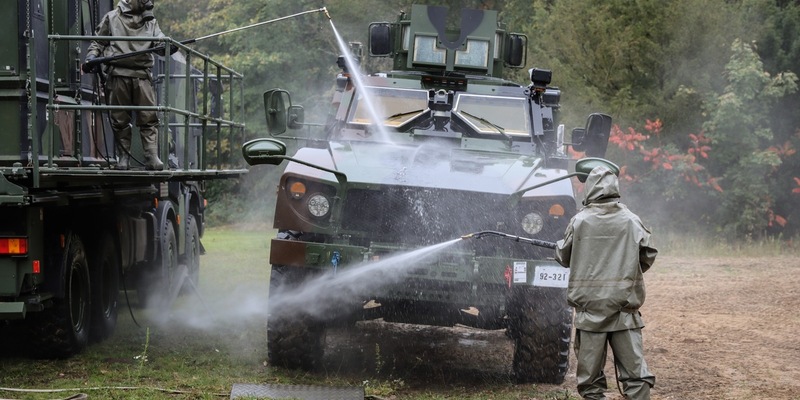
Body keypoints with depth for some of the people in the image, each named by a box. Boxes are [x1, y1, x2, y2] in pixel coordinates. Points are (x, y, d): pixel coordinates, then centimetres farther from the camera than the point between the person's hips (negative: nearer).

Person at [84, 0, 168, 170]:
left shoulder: (150, 21, 18)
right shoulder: (112, 18, 12)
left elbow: (159, 41, 4)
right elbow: (98, 41, 19)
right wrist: (92, 55, 0)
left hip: (142, 75, 1)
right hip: (118, 74, -1)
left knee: (149, 118, -9)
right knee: (120, 119, 1)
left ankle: (152, 157, -13)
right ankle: (123, 156, 9)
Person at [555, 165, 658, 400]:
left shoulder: (579, 221, -4)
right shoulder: (631, 221, -2)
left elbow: (564, 257, 8)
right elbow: (648, 257, 6)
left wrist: (558, 247, 31)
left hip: (590, 305, 0)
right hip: (624, 305, 0)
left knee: (590, 371, 6)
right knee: (634, 367, 1)